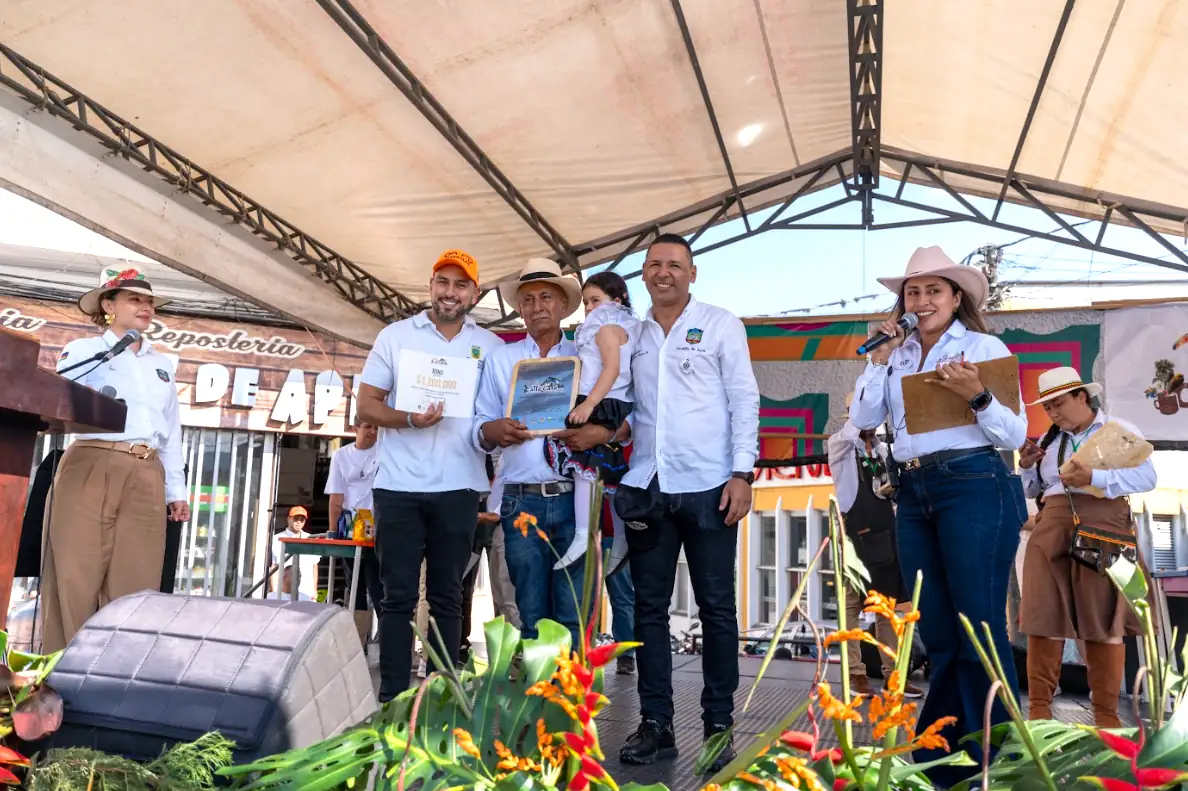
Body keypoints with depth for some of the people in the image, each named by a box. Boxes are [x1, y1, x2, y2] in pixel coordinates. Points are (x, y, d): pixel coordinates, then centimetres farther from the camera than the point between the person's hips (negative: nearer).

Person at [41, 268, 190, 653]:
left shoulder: (161, 365, 23)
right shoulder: (83, 350, 10)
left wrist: (176, 489, 16)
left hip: (146, 477, 4)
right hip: (91, 468, -3)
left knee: (134, 584, -1)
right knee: (76, 575, -7)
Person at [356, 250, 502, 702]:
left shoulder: (490, 346, 8)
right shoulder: (395, 336, 5)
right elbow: (366, 405, 2)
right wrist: (408, 419, -16)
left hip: (458, 488, 1)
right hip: (399, 486, -1)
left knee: (447, 597, 8)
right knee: (398, 596, 2)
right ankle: (393, 699, 9)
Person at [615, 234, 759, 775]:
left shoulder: (720, 325, 3)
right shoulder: (631, 336, 13)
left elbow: (744, 400, -1)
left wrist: (742, 472, -9)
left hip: (707, 486, -3)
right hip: (647, 486, 4)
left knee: (716, 608, 4)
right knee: (649, 607, 6)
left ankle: (718, 724, 16)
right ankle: (656, 724, 17)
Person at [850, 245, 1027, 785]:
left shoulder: (985, 348, 0)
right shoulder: (896, 355, 14)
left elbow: (1016, 434, -4)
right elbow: (863, 418, 3)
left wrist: (976, 396, -20)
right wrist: (880, 358, -1)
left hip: (975, 489, -5)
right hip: (913, 496, 6)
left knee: (980, 632, -2)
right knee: (937, 635, 13)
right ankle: (947, 760, 26)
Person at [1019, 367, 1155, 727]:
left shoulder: (1119, 430, 5)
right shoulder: (1048, 440, 18)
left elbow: (1147, 477, -8)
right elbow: (1033, 491, 25)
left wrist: (1093, 478, -19)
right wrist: (1027, 467, 5)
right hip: (1051, 530, 4)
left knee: (1104, 619, -1)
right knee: (1043, 616, -3)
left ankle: (1106, 715, 9)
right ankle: (1039, 708, 2)